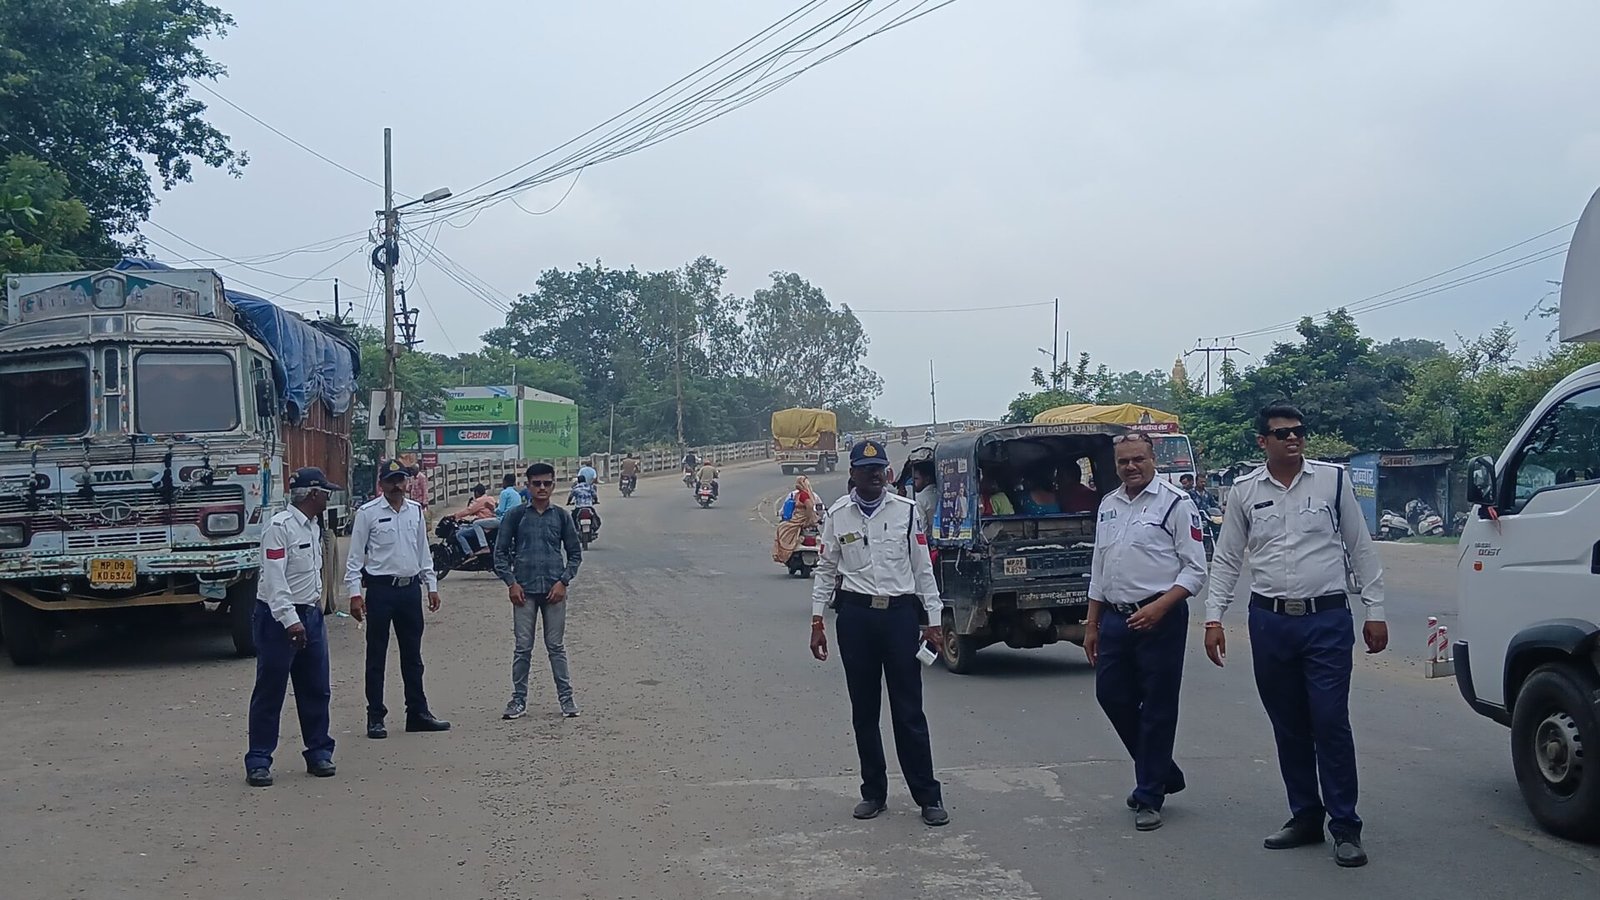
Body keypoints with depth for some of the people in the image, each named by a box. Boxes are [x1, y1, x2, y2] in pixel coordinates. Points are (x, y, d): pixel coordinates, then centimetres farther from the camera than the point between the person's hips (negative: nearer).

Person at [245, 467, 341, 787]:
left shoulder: (314, 527, 13)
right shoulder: (280, 527, -15)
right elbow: (275, 579, -21)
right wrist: (290, 620, -26)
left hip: (310, 615, 8)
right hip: (279, 619, -8)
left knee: (316, 689, 10)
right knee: (269, 692, -2)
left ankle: (319, 753, 20)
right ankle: (258, 762, 4)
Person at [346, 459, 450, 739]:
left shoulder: (416, 511, 9)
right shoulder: (368, 513, -6)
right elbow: (355, 556, -5)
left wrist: (432, 586, 12)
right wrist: (355, 593, -11)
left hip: (410, 588, 5)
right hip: (381, 589, -5)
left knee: (412, 655, 12)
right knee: (377, 656, 2)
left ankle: (418, 712, 20)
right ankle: (375, 717, 9)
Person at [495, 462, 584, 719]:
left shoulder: (561, 516, 6)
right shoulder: (516, 515, 3)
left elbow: (575, 552, 9)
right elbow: (500, 552, 5)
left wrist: (563, 581, -3)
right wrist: (511, 582, -5)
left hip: (554, 590, 1)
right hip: (524, 591, 0)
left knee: (556, 646, 5)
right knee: (523, 647, 3)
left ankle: (566, 697, 11)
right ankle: (519, 700, 10)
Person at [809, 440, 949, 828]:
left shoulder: (906, 511, 4)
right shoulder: (837, 514, 5)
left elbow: (923, 568, 7)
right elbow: (825, 570, 10)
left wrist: (932, 621, 4)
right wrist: (817, 621, 5)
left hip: (900, 611, -1)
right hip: (855, 614, 1)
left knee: (909, 709, -1)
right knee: (863, 710, 8)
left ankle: (928, 796, 7)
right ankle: (873, 792, 20)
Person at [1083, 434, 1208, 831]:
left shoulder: (1175, 503, -6)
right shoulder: (1108, 506, 14)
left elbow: (1195, 569, -9)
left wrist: (1159, 607, -19)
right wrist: (1092, 624, 18)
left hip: (1159, 618, -7)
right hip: (1115, 617, 7)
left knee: (1157, 708, 1)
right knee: (1111, 696, 9)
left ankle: (1149, 796, 12)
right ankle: (1162, 773, 28)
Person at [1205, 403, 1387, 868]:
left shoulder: (1333, 480, 1)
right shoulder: (1245, 491, 6)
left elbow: (1361, 549, 5)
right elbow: (1226, 560, 10)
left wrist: (1375, 612, 2)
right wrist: (1213, 618, 4)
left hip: (1327, 620, -2)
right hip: (1270, 621, 3)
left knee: (1331, 723, -7)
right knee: (1288, 726, 10)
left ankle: (1345, 828, 2)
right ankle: (1305, 817, 23)